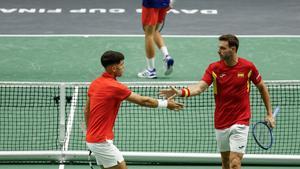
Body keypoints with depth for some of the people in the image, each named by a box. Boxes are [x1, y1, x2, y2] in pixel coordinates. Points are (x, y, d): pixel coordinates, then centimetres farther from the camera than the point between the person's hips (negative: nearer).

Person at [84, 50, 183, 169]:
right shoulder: (115, 87, -18)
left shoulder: (95, 83, 8)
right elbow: (143, 101, -10)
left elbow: (87, 111, 16)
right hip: (102, 141, -9)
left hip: (91, 138, 9)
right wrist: (166, 104, 3)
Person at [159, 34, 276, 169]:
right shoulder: (214, 68, -4)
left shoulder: (248, 67, -7)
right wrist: (180, 92, -37)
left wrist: (269, 114, 8)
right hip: (221, 124, 3)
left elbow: (262, 87, 8)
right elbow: (200, 87, -18)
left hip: (240, 123, -3)